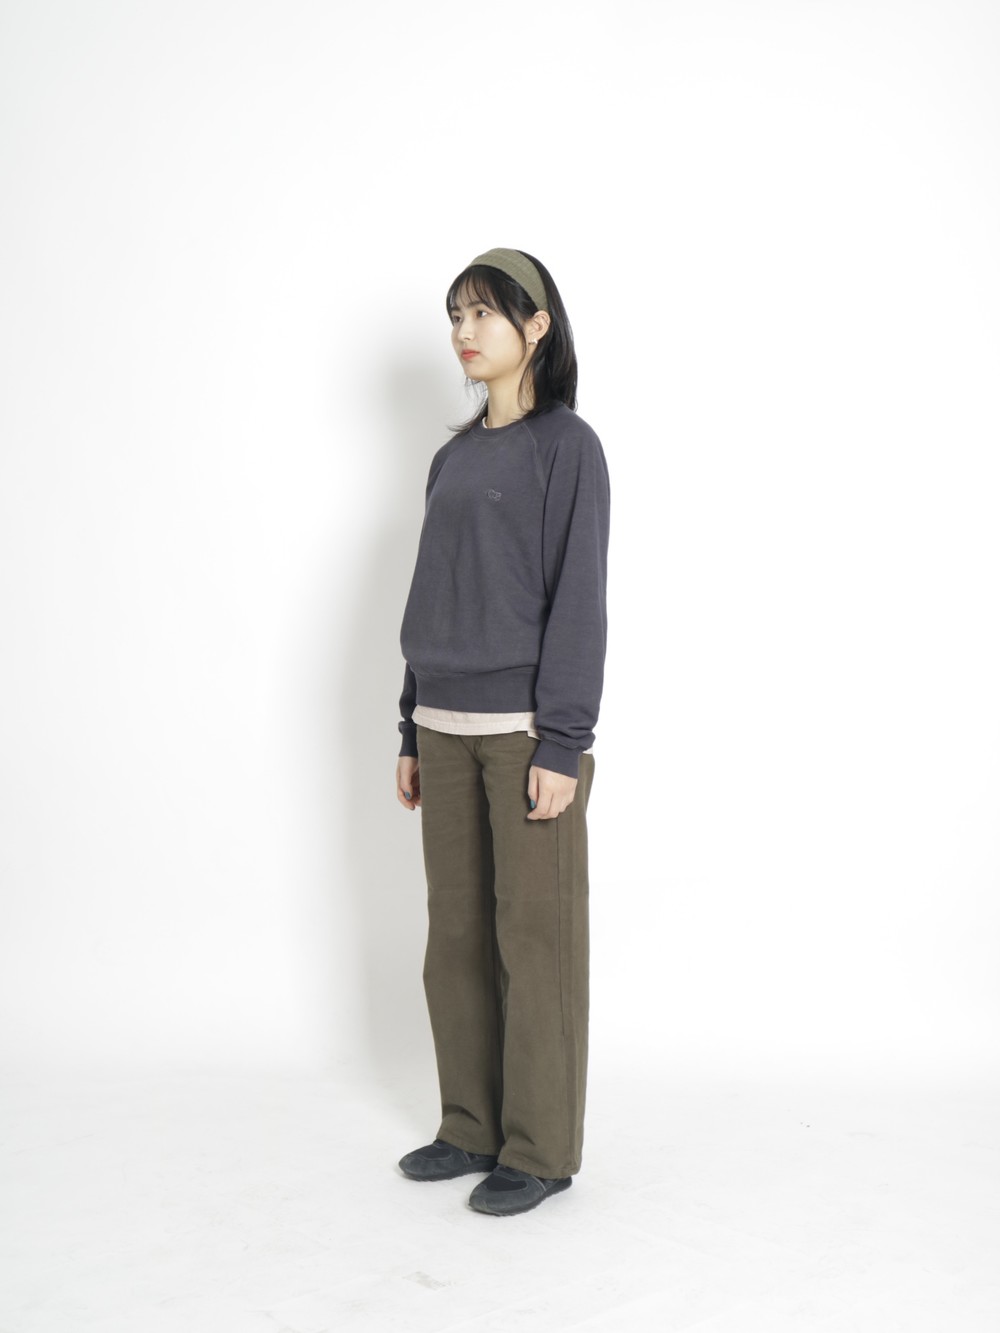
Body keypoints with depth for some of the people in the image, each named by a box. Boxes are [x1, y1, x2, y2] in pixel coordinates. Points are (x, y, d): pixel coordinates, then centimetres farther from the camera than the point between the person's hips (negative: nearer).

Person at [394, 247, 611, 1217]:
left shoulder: (567, 445, -4)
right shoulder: (454, 458, 16)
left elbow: (579, 598, -10)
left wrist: (562, 744, -15)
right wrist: (411, 731, 14)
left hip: (526, 729, -7)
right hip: (447, 727, 7)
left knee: (533, 939, 0)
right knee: (456, 936, 10)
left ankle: (541, 1151, 12)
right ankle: (472, 1128, 24)